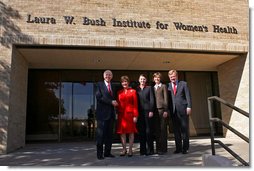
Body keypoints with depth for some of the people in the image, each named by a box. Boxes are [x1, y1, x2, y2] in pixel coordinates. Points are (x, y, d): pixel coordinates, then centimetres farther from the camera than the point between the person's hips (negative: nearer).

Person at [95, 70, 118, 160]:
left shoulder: (113, 86, 19)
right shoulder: (100, 84, 0)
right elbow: (99, 97, -11)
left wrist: (115, 102, 2)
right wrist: (111, 102, -15)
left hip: (111, 113, 6)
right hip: (102, 113, -6)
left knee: (109, 134, 8)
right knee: (101, 134, -3)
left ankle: (107, 152, 15)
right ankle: (99, 153, 4)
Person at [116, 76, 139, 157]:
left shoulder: (133, 91, 2)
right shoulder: (119, 92, 10)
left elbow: (135, 104, -2)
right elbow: (118, 104, 10)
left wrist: (135, 115, -8)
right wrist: (117, 114, 2)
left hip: (130, 113, -2)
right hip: (121, 114, 3)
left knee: (131, 132, 3)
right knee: (122, 132, 4)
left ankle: (130, 150, 13)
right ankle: (124, 149, 16)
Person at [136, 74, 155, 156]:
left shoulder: (149, 88, 8)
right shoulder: (136, 89, 12)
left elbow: (152, 100, 2)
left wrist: (151, 111, -7)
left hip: (148, 111, -2)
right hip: (140, 112, 2)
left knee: (148, 130, -2)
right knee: (141, 131, 3)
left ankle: (150, 149, 7)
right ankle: (143, 150, 11)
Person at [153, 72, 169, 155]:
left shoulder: (163, 86, 6)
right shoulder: (153, 88, 19)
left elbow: (166, 98, -1)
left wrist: (165, 110, -9)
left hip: (162, 109, -4)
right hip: (155, 110, 4)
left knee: (163, 128, -3)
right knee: (157, 129, 4)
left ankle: (163, 148, 2)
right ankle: (158, 147, 11)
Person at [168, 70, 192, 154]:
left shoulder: (183, 84, 8)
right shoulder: (168, 86, 11)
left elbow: (188, 96, 3)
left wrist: (189, 107, -8)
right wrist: (167, 109, 0)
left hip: (183, 109, -2)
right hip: (173, 111, 2)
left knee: (184, 129, 2)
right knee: (176, 130, 4)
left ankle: (185, 148, 10)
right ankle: (178, 148, 12)